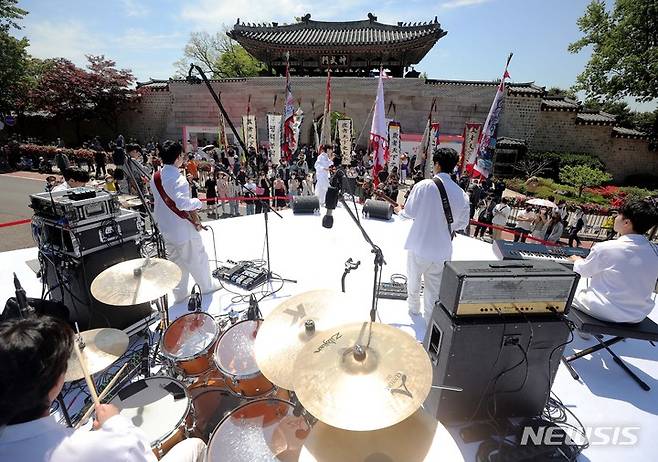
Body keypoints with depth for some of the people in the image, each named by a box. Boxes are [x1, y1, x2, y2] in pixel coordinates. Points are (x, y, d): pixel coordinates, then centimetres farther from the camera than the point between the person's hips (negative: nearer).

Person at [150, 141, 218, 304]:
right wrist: (198, 202, -19)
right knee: (198, 258, 12)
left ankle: (179, 294, 27)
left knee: (176, 260, 18)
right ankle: (206, 287, 29)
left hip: (166, 228, 7)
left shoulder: (155, 177, 3)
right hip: (184, 228, -7)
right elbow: (182, 203, -36)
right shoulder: (178, 179, -24)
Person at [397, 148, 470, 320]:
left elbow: (410, 212, -8)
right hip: (442, 250, 2)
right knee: (434, 288, 14)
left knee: (413, 280, 24)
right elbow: (462, 223, 4)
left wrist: (400, 210, 14)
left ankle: (413, 307, 45)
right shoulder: (461, 194, -4)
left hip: (419, 245, -1)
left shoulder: (424, 185, -15)